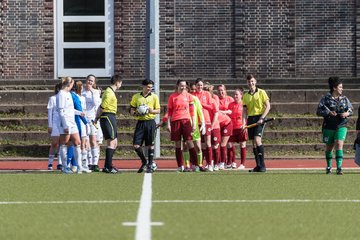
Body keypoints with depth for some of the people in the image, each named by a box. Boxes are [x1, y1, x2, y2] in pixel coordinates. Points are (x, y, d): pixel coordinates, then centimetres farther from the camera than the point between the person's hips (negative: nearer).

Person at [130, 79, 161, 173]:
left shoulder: (154, 97, 4)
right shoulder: (136, 97, 8)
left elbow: (158, 111, 5)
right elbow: (131, 110, 12)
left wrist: (152, 111, -16)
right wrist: (136, 113, -10)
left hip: (150, 122, -2)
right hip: (140, 122, 2)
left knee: (150, 145, 0)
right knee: (136, 145, -5)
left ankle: (150, 166, 10)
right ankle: (144, 162, 18)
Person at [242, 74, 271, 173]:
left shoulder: (261, 92, 0)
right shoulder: (245, 96, 13)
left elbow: (268, 106, -4)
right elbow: (245, 111, 14)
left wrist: (262, 118, -15)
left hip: (259, 118, -5)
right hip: (250, 119, 5)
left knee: (257, 140, -19)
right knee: (254, 143, 4)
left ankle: (262, 165, -15)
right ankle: (258, 166, 9)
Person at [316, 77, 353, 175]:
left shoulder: (344, 99, 5)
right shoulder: (325, 99, -4)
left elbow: (351, 109, 15)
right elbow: (318, 111, -6)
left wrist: (347, 113, -8)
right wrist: (328, 113, -21)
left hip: (341, 126, 1)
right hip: (329, 127, -1)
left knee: (339, 144, -17)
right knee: (329, 147, 11)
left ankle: (339, 167, -18)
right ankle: (329, 167, 30)